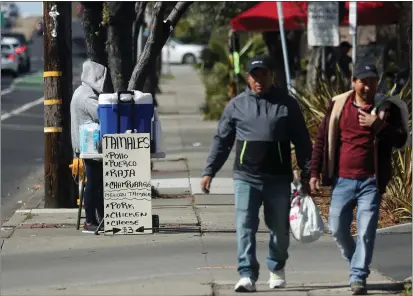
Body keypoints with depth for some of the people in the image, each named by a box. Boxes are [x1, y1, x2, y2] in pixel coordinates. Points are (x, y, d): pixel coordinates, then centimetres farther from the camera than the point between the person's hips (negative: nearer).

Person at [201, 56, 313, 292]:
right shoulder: (236, 105, 6)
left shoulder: (287, 104, 4)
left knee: (280, 229, 10)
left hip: (279, 179, 0)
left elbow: (302, 142, 6)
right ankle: (247, 275, -11)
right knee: (245, 228, -10)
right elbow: (222, 141, 9)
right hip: (246, 178, 0)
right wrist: (209, 172, 4)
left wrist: (307, 175, 2)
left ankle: (277, 269, 32)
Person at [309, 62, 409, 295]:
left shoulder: (386, 107, -1)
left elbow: (400, 140, -7)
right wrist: (315, 172, 5)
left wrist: (379, 126, -23)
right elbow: (322, 139, 9)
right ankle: (356, 261, 31)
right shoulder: (339, 105, 4)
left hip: (371, 182, -2)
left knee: (366, 232, -6)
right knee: (338, 228, 7)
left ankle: (358, 277, 0)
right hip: (343, 180, 3)